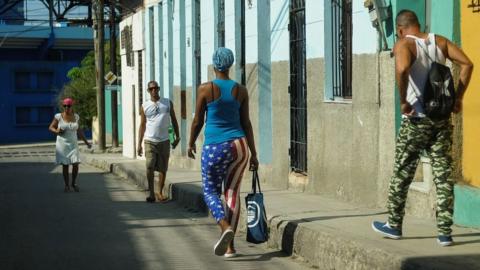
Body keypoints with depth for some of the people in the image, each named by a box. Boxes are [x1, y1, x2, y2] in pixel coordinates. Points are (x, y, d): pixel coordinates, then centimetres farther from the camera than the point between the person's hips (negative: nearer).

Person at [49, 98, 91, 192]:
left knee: (75, 164, -8)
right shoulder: (58, 116, -7)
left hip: (73, 144, 2)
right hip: (62, 144, -2)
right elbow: (51, 127, -1)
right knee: (65, 165, -1)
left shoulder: (75, 116, 2)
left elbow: (78, 130, 12)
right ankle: (67, 185, 15)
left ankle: (74, 183, 14)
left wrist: (86, 142, 10)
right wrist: (57, 131, -23)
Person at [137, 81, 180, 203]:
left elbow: (173, 120, 12)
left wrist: (177, 136, 5)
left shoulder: (167, 103, 7)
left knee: (163, 169, 4)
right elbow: (142, 125, 9)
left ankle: (160, 192, 16)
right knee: (150, 167, -13)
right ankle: (151, 193, -5)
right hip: (150, 141, -1)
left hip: (164, 141, 1)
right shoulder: (145, 106, 6)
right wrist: (139, 144, 5)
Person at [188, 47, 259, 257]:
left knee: (210, 191, 10)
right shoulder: (240, 90, 2)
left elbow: (197, 121, -1)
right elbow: (246, 123, 3)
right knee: (232, 193, 10)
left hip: (215, 147, -3)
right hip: (239, 145, 3)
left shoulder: (205, 89, -7)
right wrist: (253, 154, 8)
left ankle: (226, 227, -19)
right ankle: (230, 246, 9)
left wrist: (191, 144, 15)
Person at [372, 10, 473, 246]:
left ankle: (394, 225, 20)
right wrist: (458, 98, 4)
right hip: (442, 118, 5)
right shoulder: (439, 41, 9)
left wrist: (403, 101, -17)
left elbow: (402, 69, -28)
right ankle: (445, 232, 5)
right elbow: (467, 63, 2)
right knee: (443, 175, 5)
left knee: (402, 173, 9)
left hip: (416, 119, -5)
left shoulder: (404, 44, -7)